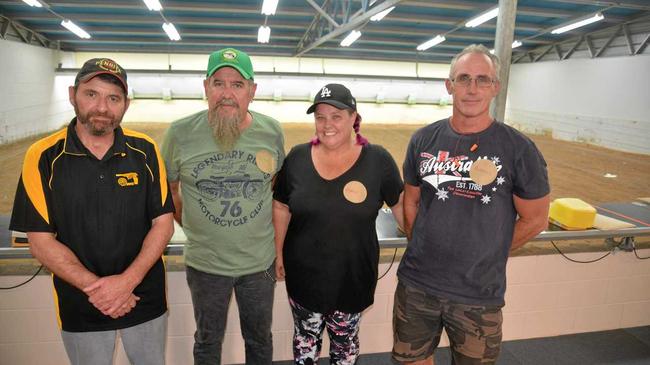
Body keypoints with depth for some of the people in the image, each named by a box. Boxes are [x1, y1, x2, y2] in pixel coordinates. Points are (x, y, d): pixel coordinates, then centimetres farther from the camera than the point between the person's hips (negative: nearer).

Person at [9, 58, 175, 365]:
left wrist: (127, 281, -18)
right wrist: (95, 287, -18)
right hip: (79, 306, -1)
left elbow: (163, 223, -7)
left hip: (146, 297, 1)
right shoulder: (43, 157, -10)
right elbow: (41, 241, -9)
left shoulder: (144, 151, -8)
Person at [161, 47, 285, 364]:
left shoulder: (272, 132, -8)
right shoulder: (180, 133, -13)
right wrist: (191, 225, 3)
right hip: (205, 263, -1)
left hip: (260, 261, 1)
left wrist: (270, 228, 8)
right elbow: (168, 188, 3)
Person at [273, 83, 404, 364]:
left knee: (345, 340, 21)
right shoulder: (297, 158, -6)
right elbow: (281, 208, 3)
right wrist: (278, 254, 6)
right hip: (303, 273, 2)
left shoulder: (377, 160, -12)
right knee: (306, 337, 22)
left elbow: (401, 205, -2)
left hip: (352, 275, -1)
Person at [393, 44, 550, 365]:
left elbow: (535, 220, -4)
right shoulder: (424, 139, -1)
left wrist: (485, 257, 0)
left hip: (479, 294, -2)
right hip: (416, 283, 3)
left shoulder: (518, 149, -11)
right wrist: (422, 251, 5)